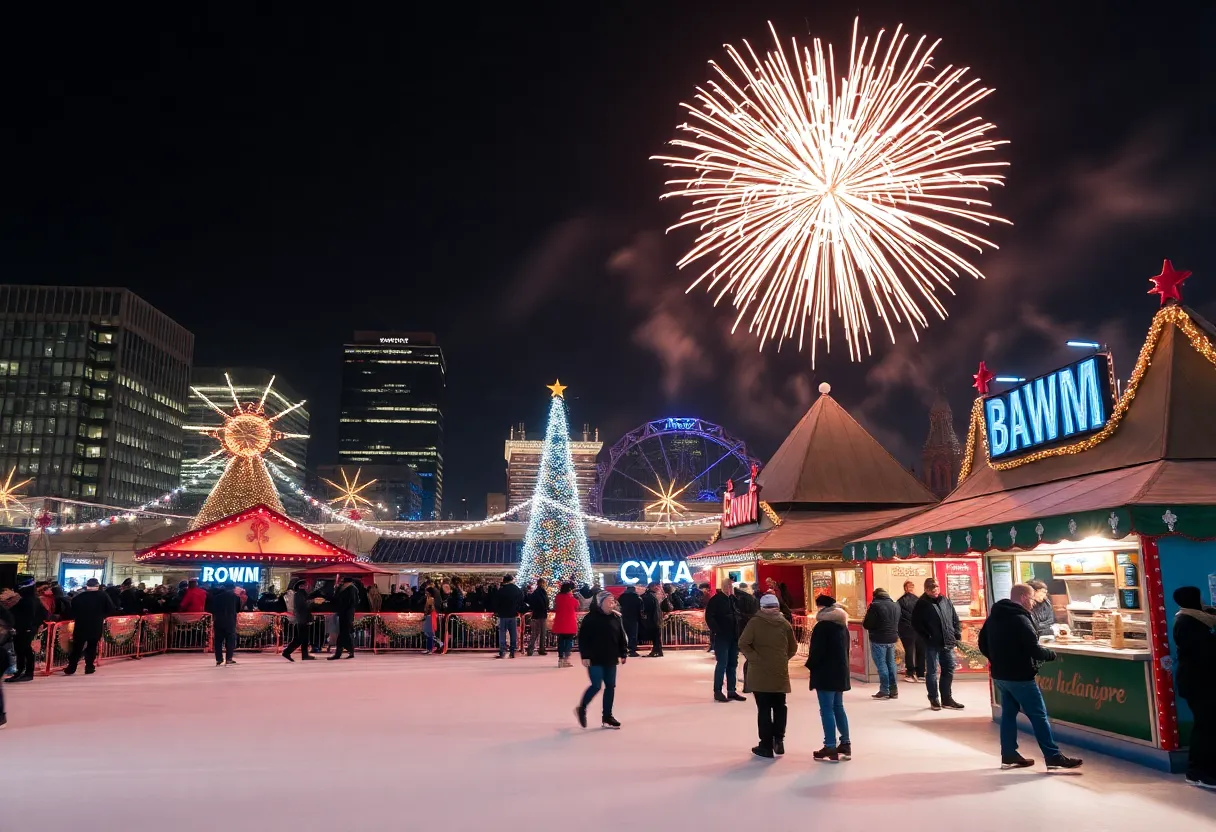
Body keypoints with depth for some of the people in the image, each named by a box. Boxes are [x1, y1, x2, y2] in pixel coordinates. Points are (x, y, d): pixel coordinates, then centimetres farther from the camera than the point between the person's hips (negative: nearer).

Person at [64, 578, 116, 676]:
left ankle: (70, 669, 9)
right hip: (96, 626, -1)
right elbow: (111, 610, -6)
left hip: (81, 626, 1)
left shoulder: (79, 597, -1)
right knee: (91, 648, 9)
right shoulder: (103, 596, -5)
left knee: (77, 648, 9)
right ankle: (89, 668, 9)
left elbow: (73, 611, 3)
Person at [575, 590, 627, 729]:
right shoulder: (590, 618, -10)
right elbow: (583, 638, -11)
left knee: (610, 686, 7)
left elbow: (621, 637, 12)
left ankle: (607, 717, 18)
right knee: (596, 686, -8)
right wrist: (585, 656, -15)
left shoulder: (616, 618, 7)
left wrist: (623, 653, 7)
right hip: (595, 659, -6)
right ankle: (581, 709, 17)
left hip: (610, 659, 6)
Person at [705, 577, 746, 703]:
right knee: (722, 664, -6)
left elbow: (740, 616, 19)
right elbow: (709, 617, -13)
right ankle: (717, 691, 1)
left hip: (734, 637, 7)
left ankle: (732, 691, 18)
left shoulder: (735, 600, 14)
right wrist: (716, 631, -19)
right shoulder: (716, 600, -7)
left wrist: (741, 631, 5)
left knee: (733, 664, 10)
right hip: (722, 637, -7)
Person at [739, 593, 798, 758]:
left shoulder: (755, 622, -8)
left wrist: (754, 657, -6)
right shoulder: (785, 623, 1)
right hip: (780, 672, 3)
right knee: (779, 707, 19)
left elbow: (743, 643, -15)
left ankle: (766, 746, 8)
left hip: (760, 672, -3)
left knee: (764, 709, 4)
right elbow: (793, 648, 8)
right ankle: (778, 739, 11)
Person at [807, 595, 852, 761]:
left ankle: (831, 748, -5)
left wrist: (810, 665, -2)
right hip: (840, 671, 9)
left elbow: (817, 650, -18)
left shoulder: (821, 626, -15)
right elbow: (845, 649, 17)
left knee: (827, 709, -5)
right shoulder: (842, 625, 12)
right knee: (838, 707, 17)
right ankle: (845, 744, 21)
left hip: (825, 672, -9)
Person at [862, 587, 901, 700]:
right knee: (891, 663, 12)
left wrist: (863, 622, 5)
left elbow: (867, 624, -15)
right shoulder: (895, 605, 11)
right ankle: (893, 690, 14)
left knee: (881, 664, -2)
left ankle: (884, 691, -2)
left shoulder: (875, 605, -14)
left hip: (879, 639, -7)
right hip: (892, 638, 7)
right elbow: (897, 622, 18)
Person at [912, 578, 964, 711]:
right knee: (932, 671, 3)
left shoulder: (945, 601, 9)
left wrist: (957, 633, 5)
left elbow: (955, 618, 15)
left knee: (949, 670, 10)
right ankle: (934, 699, 11)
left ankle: (946, 698, 21)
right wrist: (926, 637, -12)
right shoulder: (922, 604, -6)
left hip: (948, 643, 5)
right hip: (932, 644, -5)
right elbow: (916, 623, -8)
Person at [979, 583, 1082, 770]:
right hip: (1019, 676, -8)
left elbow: (983, 644, 15)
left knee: (1008, 713, 14)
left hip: (999, 675, 8)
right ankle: (1053, 757, 4)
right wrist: (1051, 654, -3)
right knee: (1039, 716, 0)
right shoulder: (1020, 619, -18)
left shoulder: (994, 616, 9)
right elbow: (1033, 650, -21)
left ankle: (1009, 755, 17)